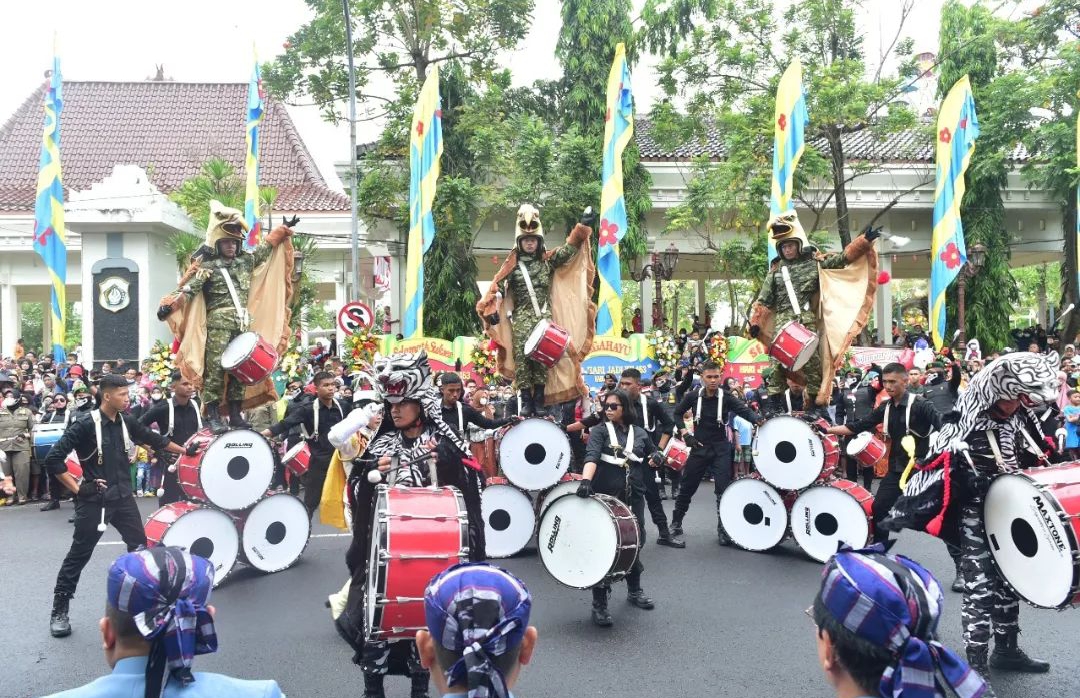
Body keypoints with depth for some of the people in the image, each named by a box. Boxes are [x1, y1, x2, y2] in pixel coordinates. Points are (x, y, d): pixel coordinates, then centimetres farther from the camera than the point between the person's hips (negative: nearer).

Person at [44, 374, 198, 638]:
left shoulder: (126, 422, 3)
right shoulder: (85, 425, -16)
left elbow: (154, 439, 19)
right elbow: (53, 459, -16)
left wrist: (185, 451, 25)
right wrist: (77, 488, -16)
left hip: (123, 497, 6)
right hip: (94, 500, -6)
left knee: (139, 547, 11)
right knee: (78, 555, 3)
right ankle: (59, 611, 16)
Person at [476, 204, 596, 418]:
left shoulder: (548, 261, 12)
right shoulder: (512, 266, 7)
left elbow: (569, 249, 7)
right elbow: (497, 288, -1)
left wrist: (583, 227, -1)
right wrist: (491, 310, -16)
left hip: (545, 318, 1)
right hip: (521, 319, -1)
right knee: (521, 357, -8)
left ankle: (540, 400, -1)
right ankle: (526, 401, -5)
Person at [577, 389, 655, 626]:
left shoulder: (639, 433, 9)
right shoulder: (599, 431, -4)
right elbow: (591, 456, -23)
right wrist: (586, 480, -38)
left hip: (632, 497, 4)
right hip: (605, 497, -4)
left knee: (634, 543, 14)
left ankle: (634, 590, 36)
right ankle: (599, 604, 2)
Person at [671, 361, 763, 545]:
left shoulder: (726, 397, -10)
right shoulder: (693, 396, -5)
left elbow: (744, 410, -24)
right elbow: (678, 413, 9)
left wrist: (758, 419, -45)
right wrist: (685, 433, -4)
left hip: (721, 449, -1)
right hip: (699, 448, 1)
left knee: (723, 489, -6)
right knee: (687, 487, 9)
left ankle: (723, 529, 6)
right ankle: (676, 522, 26)